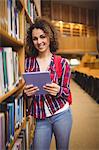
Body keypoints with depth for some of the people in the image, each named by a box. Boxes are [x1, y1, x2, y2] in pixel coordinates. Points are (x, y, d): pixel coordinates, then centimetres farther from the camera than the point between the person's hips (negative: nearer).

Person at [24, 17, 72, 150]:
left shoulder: (62, 62, -5)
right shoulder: (28, 62, 0)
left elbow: (66, 91, -1)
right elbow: (27, 89, 7)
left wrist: (58, 91, -23)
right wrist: (27, 92, -16)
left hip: (61, 114, -1)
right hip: (41, 118, 1)